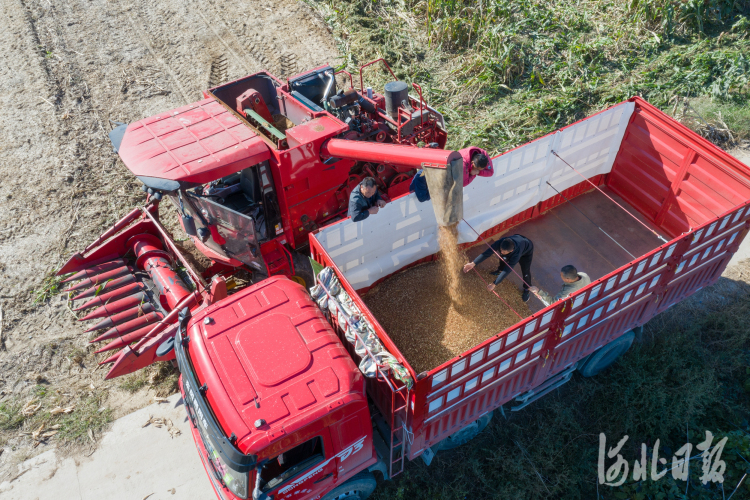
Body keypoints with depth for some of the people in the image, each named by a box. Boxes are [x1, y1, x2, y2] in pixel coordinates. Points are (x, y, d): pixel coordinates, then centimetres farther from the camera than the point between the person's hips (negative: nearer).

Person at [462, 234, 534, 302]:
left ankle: (527, 289, 24)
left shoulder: (516, 254, -48)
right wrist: (473, 263, -50)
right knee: (504, 258, 19)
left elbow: (507, 270, -46)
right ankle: (500, 271, 52)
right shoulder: (500, 242, -40)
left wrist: (494, 284, -46)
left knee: (525, 271, -3)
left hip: (526, 250, -4)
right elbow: (487, 252, -39)